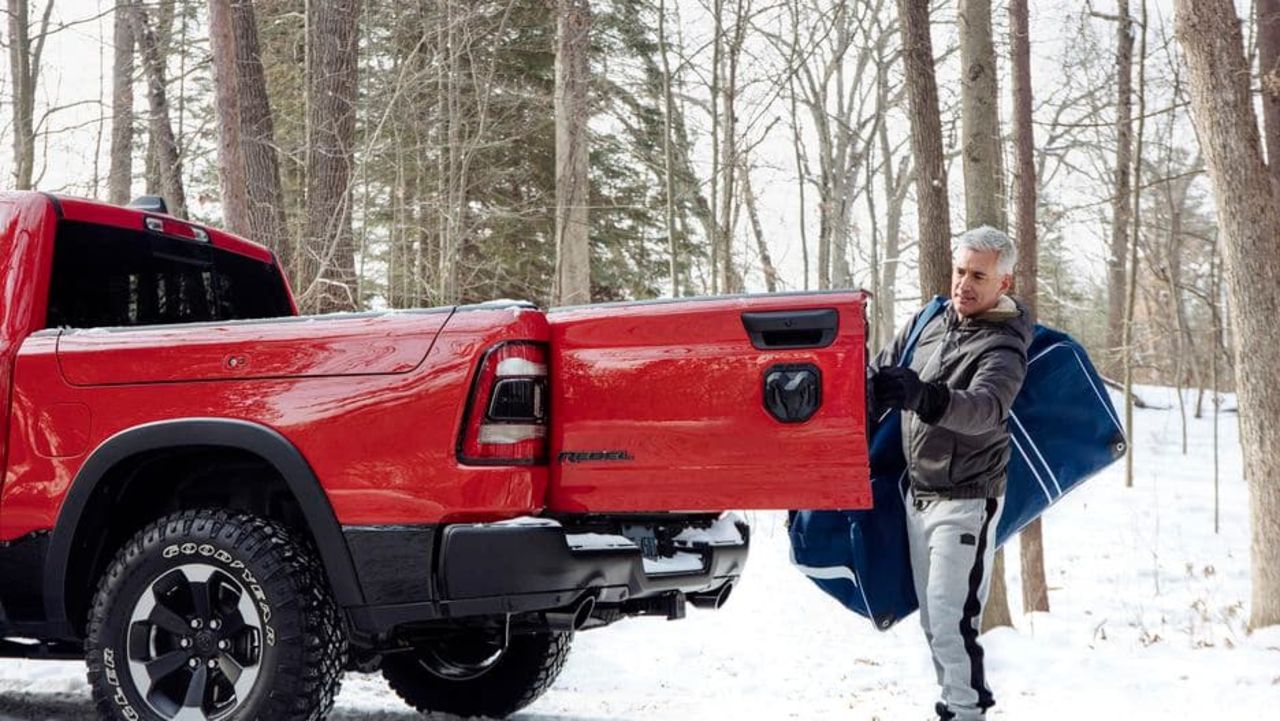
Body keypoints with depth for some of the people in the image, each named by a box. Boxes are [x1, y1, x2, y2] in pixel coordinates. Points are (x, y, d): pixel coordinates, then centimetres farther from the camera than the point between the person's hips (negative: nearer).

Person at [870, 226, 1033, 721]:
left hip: (964, 501, -7)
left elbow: (985, 408, -37)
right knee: (931, 619, 14)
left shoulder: (1003, 348, -17)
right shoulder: (930, 321, 4)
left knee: (951, 620, -13)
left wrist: (925, 396, -54)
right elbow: (885, 369, 19)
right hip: (917, 492, 7)